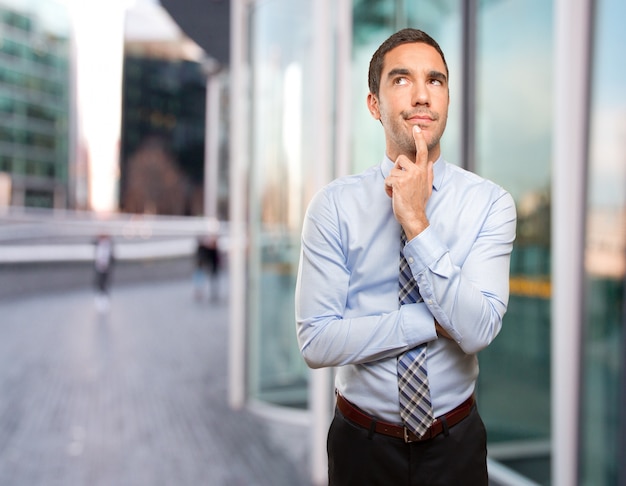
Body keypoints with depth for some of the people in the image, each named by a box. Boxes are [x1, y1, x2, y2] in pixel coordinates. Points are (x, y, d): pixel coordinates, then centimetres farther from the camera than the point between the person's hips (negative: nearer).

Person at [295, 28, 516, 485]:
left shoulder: (490, 202, -10)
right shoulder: (333, 205, -12)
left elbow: (477, 329, -21)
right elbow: (317, 342, -17)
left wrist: (417, 224, -26)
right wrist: (433, 321, -19)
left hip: (456, 445, 1)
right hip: (362, 445, 0)